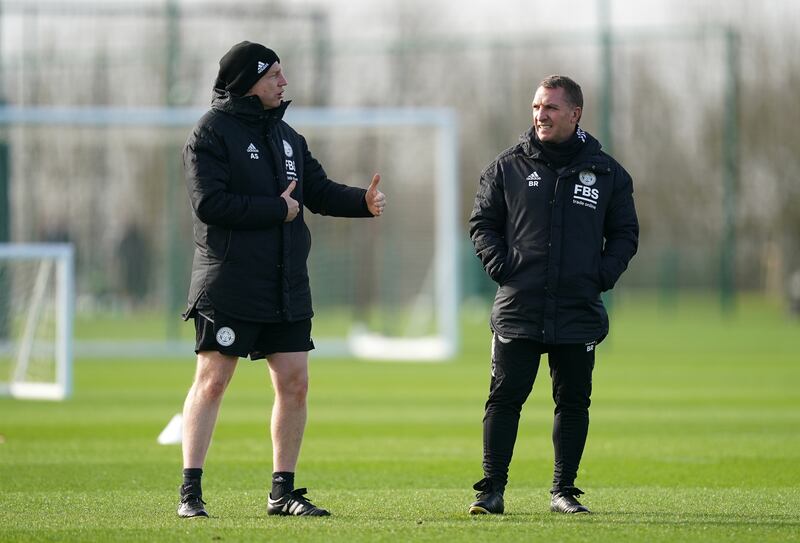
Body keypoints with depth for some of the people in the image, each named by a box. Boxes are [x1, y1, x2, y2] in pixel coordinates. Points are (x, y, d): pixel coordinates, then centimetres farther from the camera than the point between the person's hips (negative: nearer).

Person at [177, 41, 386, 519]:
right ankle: (191, 492, -3)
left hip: (287, 289, 7)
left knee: (294, 383, 5)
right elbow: (209, 203, -18)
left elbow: (319, 191, 16)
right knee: (212, 380, -6)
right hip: (229, 286, -7)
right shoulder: (212, 133, -7)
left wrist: (364, 201, -3)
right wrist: (279, 210, -14)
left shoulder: (286, 135, 16)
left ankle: (283, 491, 13)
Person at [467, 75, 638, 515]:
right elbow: (482, 223, 10)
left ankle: (564, 490, 14)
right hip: (518, 310, -1)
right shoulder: (508, 167, 5)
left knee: (573, 401, 5)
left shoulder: (605, 172, 6)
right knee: (505, 397, -3)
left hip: (579, 311, 1)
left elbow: (625, 232, 13)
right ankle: (491, 490, 1)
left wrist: (603, 276, -1)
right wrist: (499, 266, -5)